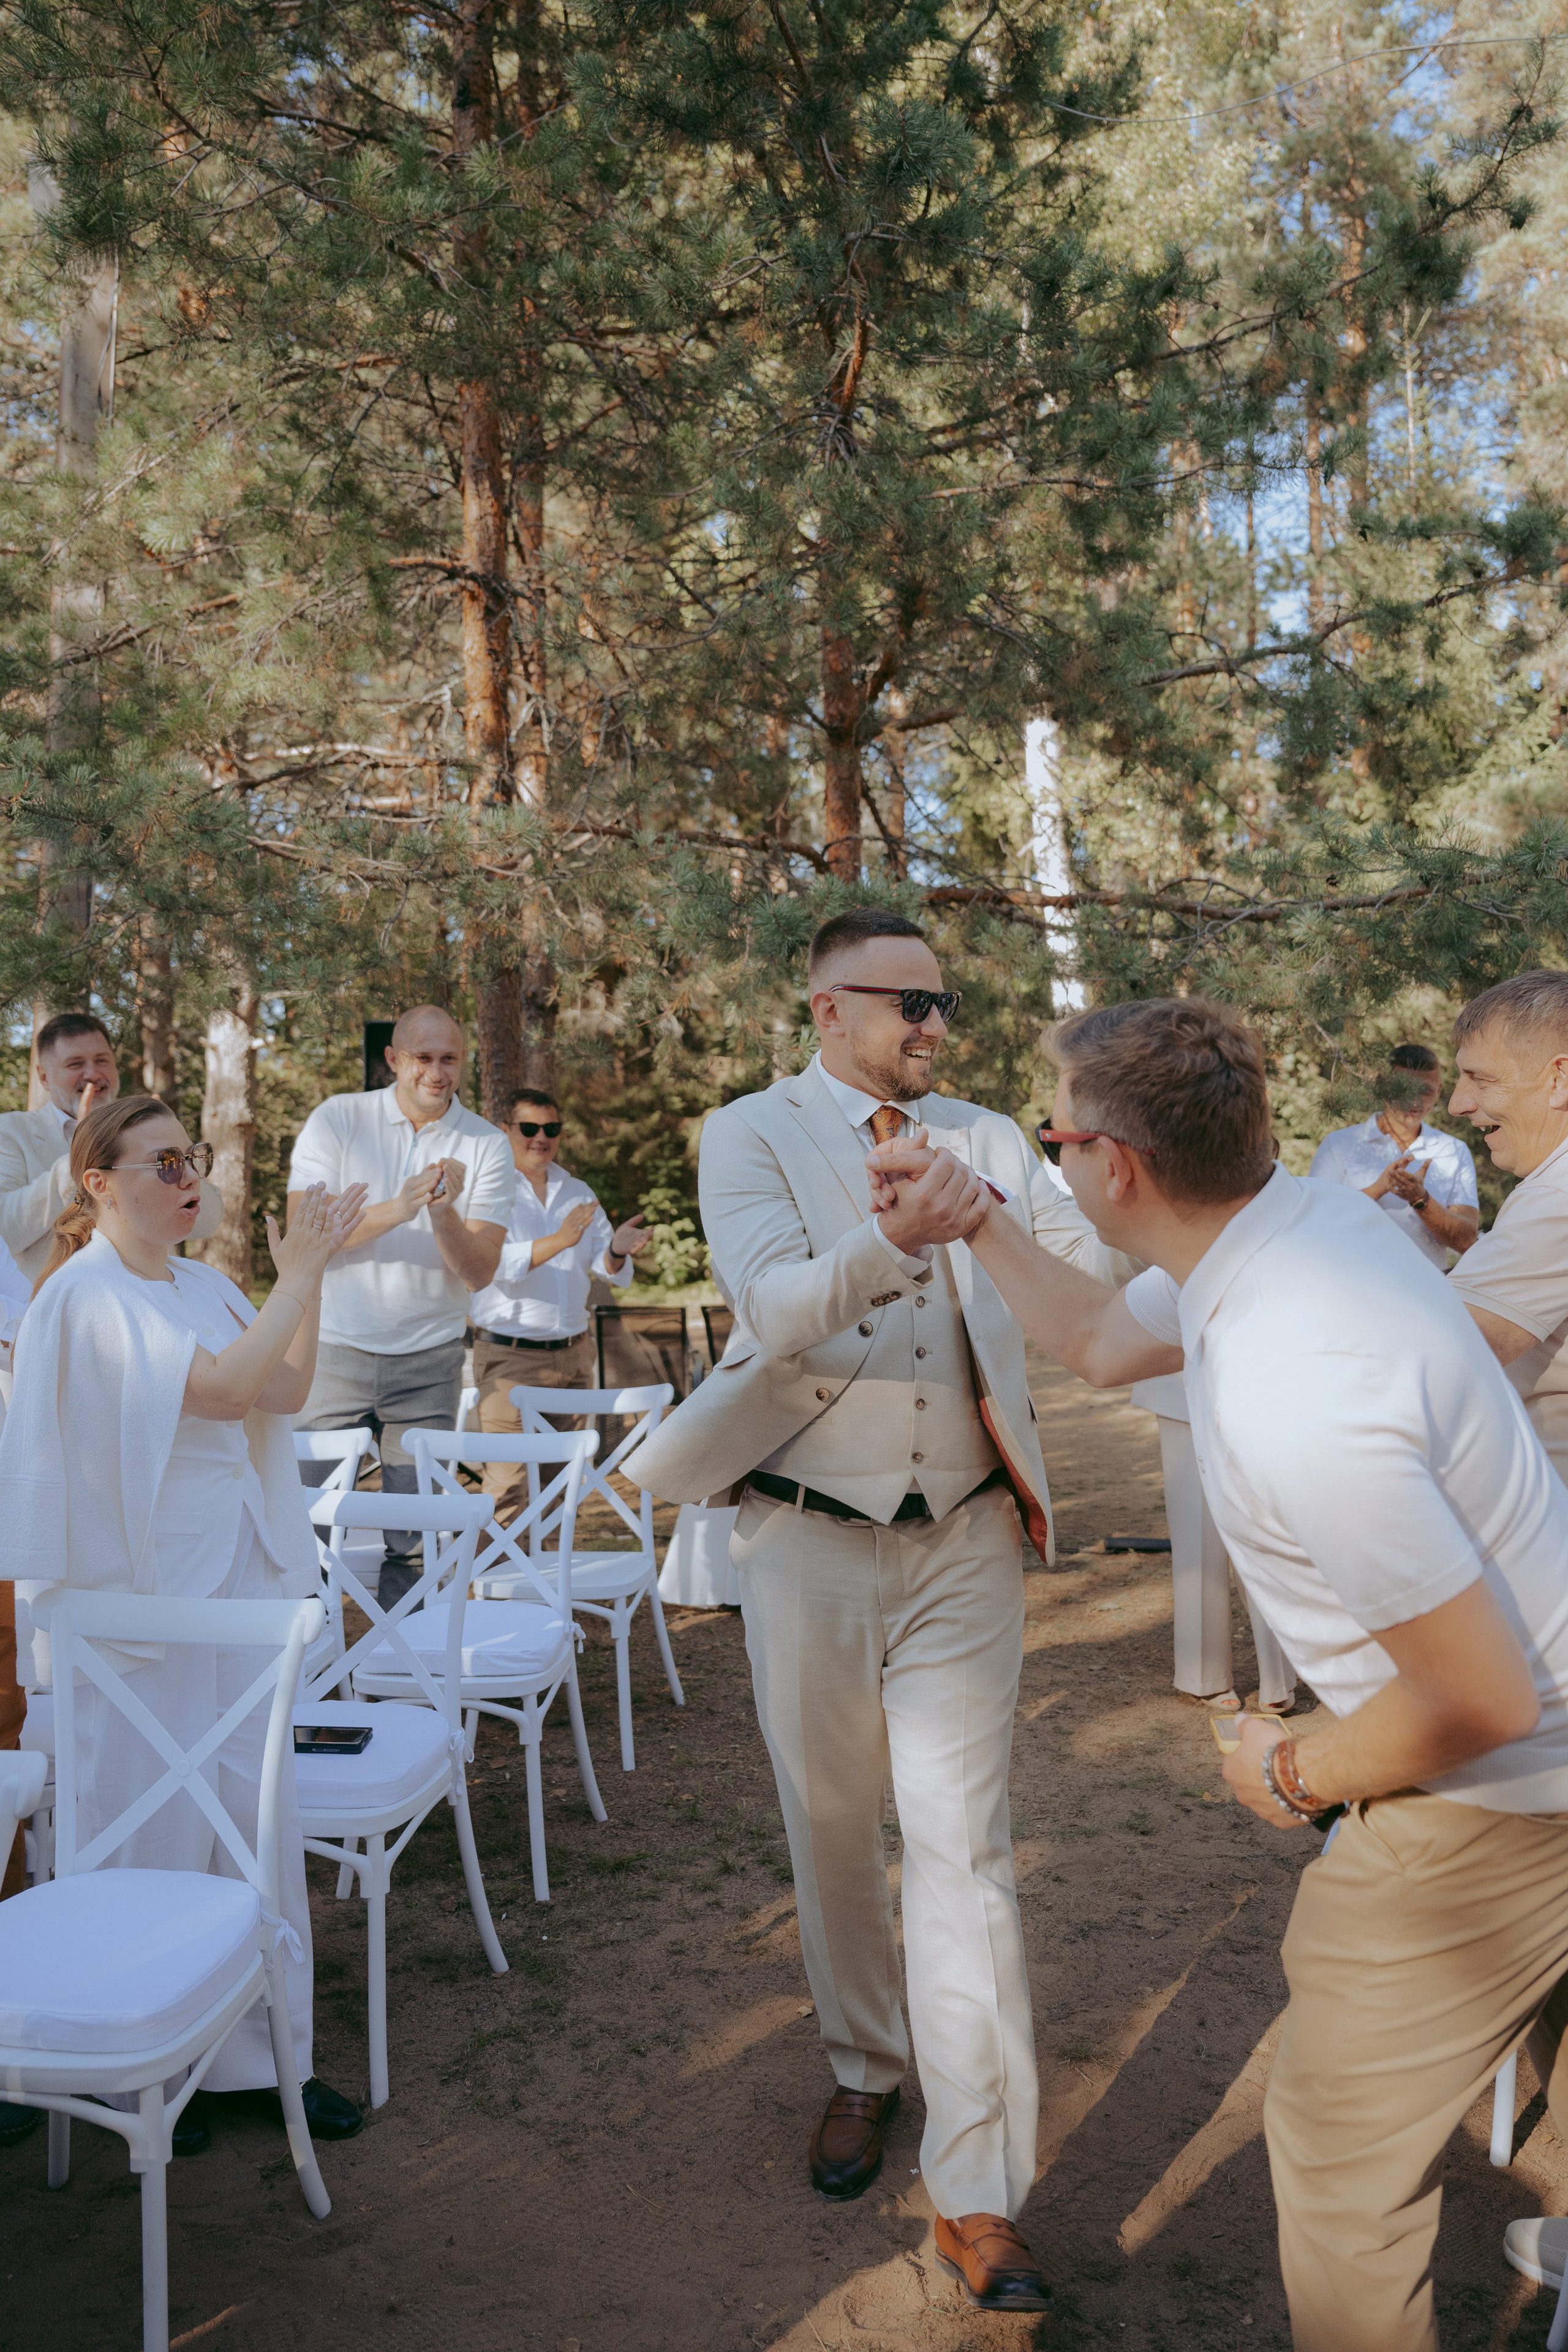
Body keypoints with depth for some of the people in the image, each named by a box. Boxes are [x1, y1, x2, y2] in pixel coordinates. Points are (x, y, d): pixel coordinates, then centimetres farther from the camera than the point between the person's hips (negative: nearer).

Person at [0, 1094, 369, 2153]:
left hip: (238, 1569, 7)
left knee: (258, 1808, 9)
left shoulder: (201, 1284, 10)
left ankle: (264, 2052, 22)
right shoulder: (88, 1297, -13)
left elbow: (285, 1391, 1)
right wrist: (298, 1275, -17)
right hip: (144, 1584, -7)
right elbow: (225, 1388, -22)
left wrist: (311, 1273, -5)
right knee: (157, 1826, 4)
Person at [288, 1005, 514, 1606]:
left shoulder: (486, 1146, -1)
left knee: (416, 1531, 4)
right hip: (334, 1352, -1)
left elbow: (481, 1272, -6)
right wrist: (396, 1209, -23)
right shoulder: (336, 1120, -2)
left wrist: (444, 1215, -24)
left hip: (429, 1360, 1)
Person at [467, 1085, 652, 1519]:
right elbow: (493, 1263, -18)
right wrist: (558, 1241, -31)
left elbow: (613, 1272, 7)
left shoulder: (579, 1194, 14)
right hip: (509, 1355, -5)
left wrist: (617, 1251, -17)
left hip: (574, 1353, 5)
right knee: (509, 1484, -9)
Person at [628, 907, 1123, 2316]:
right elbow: (781, 1308, -22)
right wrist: (892, 1236, -39)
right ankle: (865, 2072, 40)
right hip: (811, 1538, -1)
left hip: (963, 1540, 1)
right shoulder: (750, 1138, -5)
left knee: (963, 1846, -1)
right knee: (832, 1833, 14)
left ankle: (981, 2196, 8)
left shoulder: (989, 1144, 7)